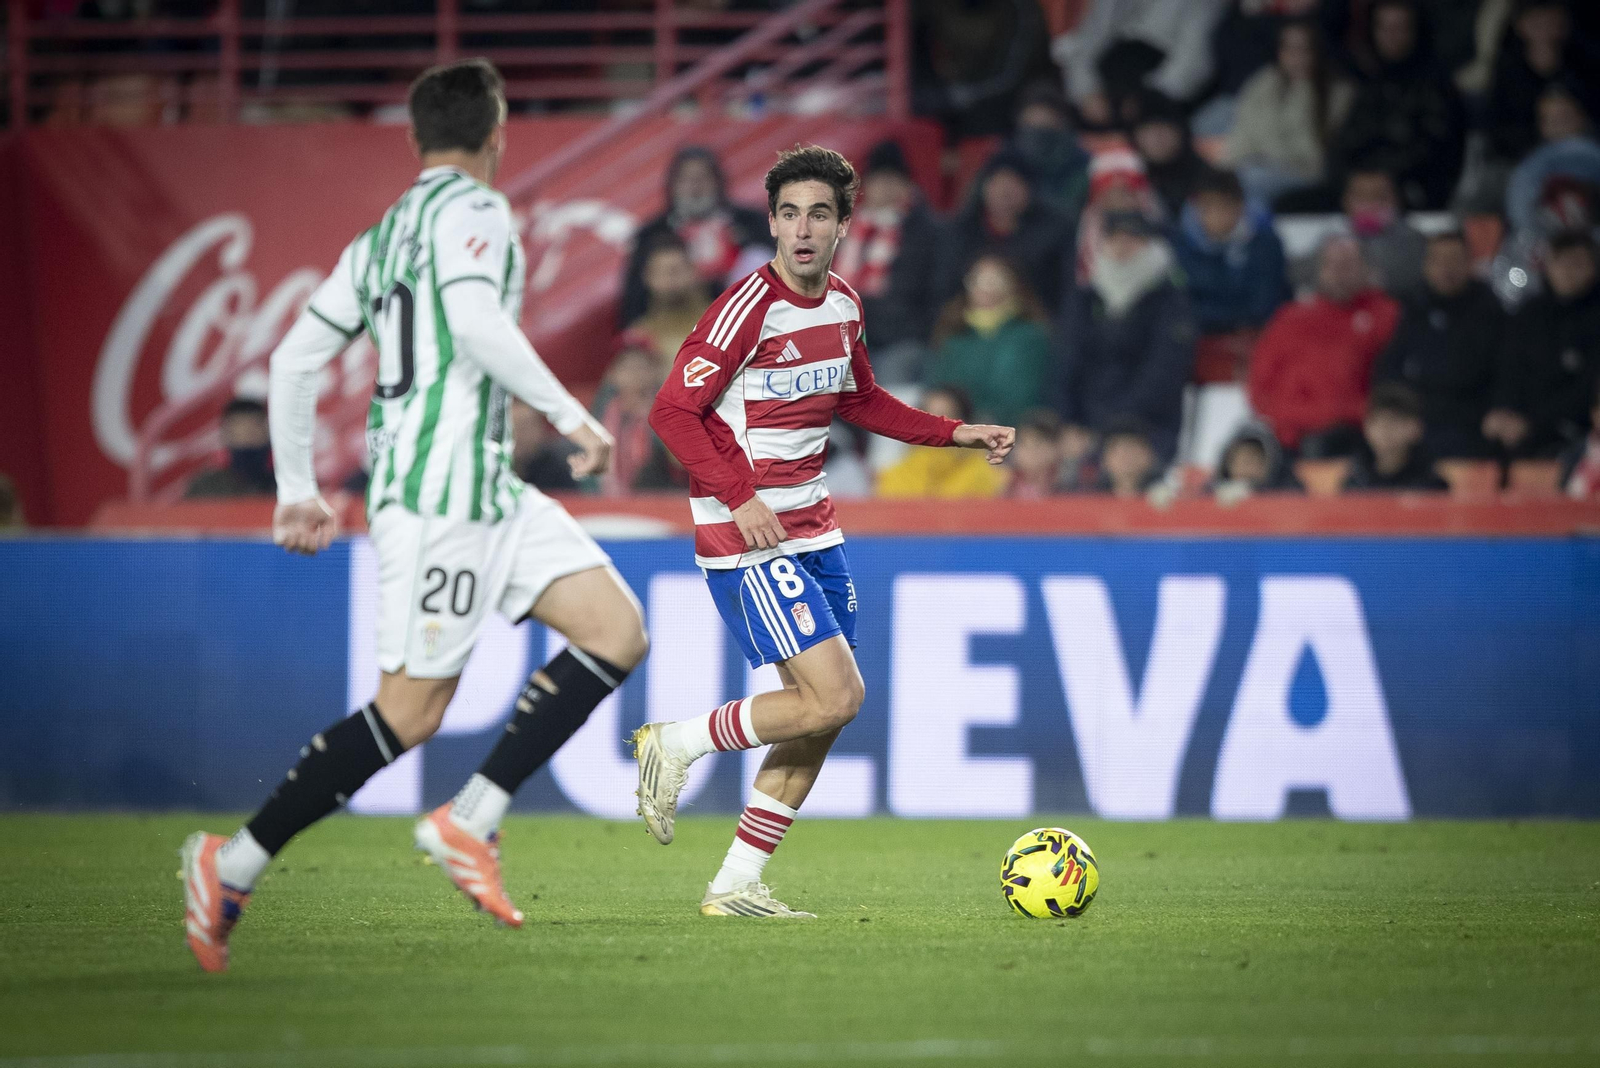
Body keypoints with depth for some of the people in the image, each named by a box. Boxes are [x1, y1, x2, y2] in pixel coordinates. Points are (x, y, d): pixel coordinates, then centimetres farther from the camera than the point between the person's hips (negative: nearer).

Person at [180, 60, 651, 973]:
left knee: (617, 632, 1)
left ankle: (471, 820, -4)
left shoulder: (379, 237, 20)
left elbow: (296, 357, 19)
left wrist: (297, 489, 23)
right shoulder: (474, 211, -5)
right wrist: (569, 414, -19)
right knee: (411, 711, -9)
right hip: (439, 484, -9)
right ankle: (236, 865, -3)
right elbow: (475, 319, -23)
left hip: (486, 487, 9)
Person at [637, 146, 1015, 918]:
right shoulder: (749, 308, -17)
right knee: (834, 696, -17)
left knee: (823, 717, 6)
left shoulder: (843, 305, 8)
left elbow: (861, 401, 25)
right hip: (746, 536, -8)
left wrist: (958, 434, 16)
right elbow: (672, 412, -18)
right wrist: (740, 496, -26)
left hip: (811, 530, 8)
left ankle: (736, 885, 13)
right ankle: (675, 745, 1)